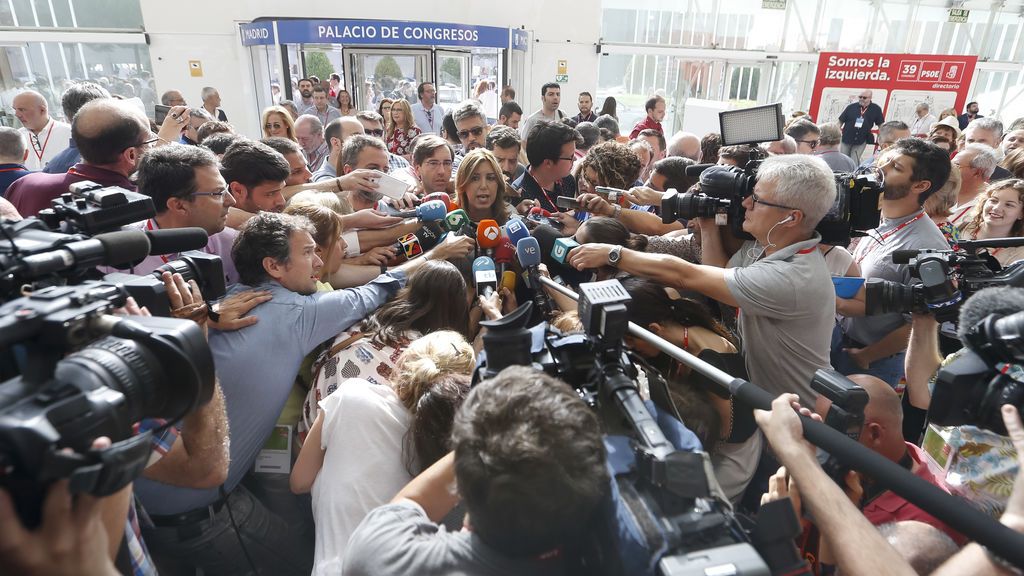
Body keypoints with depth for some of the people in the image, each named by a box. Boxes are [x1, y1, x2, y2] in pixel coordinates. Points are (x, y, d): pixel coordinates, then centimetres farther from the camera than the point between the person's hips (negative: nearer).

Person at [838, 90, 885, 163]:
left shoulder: (876, 109, -2)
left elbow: (880, 124, 5)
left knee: (854, 162, -3)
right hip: (846, 139, 1)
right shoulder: (851, 107, -3)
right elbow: (840, 121, 3)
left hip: (861, 141, 0)